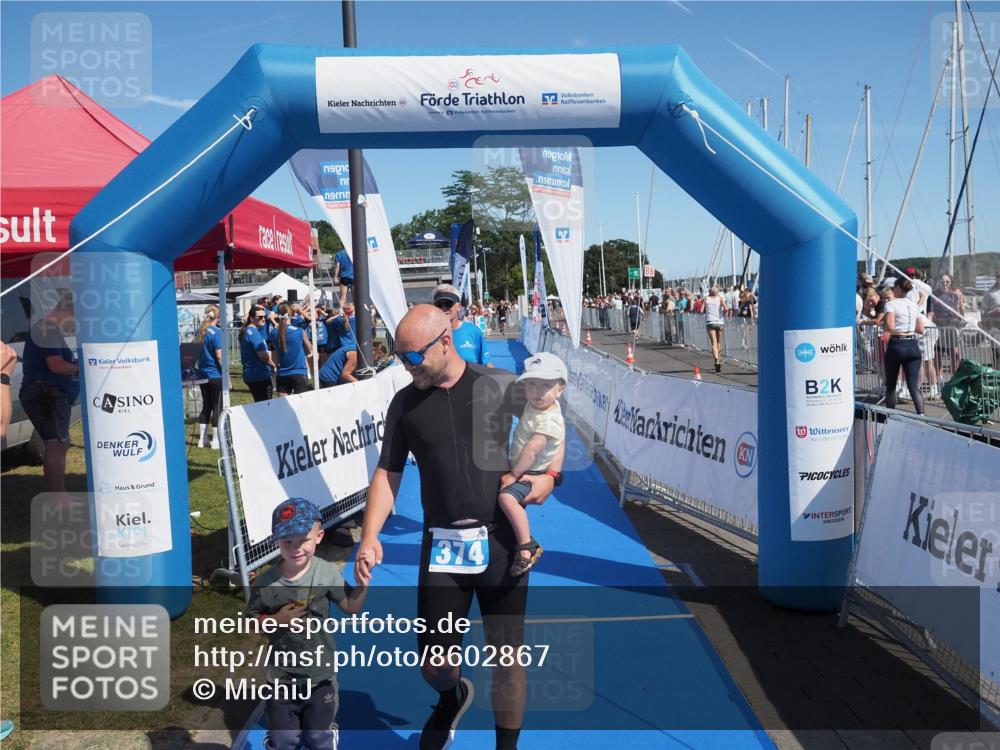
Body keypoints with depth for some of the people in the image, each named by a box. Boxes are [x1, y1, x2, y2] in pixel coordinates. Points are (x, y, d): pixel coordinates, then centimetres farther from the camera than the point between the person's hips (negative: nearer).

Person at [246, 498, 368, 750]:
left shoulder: (327, 573, -15)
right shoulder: (265, 583, -16)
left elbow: (351, 607, -5)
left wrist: (363, 581, -19)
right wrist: (277, 620, -21)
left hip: (320, 674, 0)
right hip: (282, 676, 0)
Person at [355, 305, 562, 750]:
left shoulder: (502, 387, -4)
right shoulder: (405, 404, 2)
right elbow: (387, 475, 4)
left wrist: (549, 474, -7)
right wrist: (369, 537, -7)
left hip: (501, 541, -1)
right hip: (441, 544, 2)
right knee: (432, 662, 7)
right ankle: (452, 697, 45)